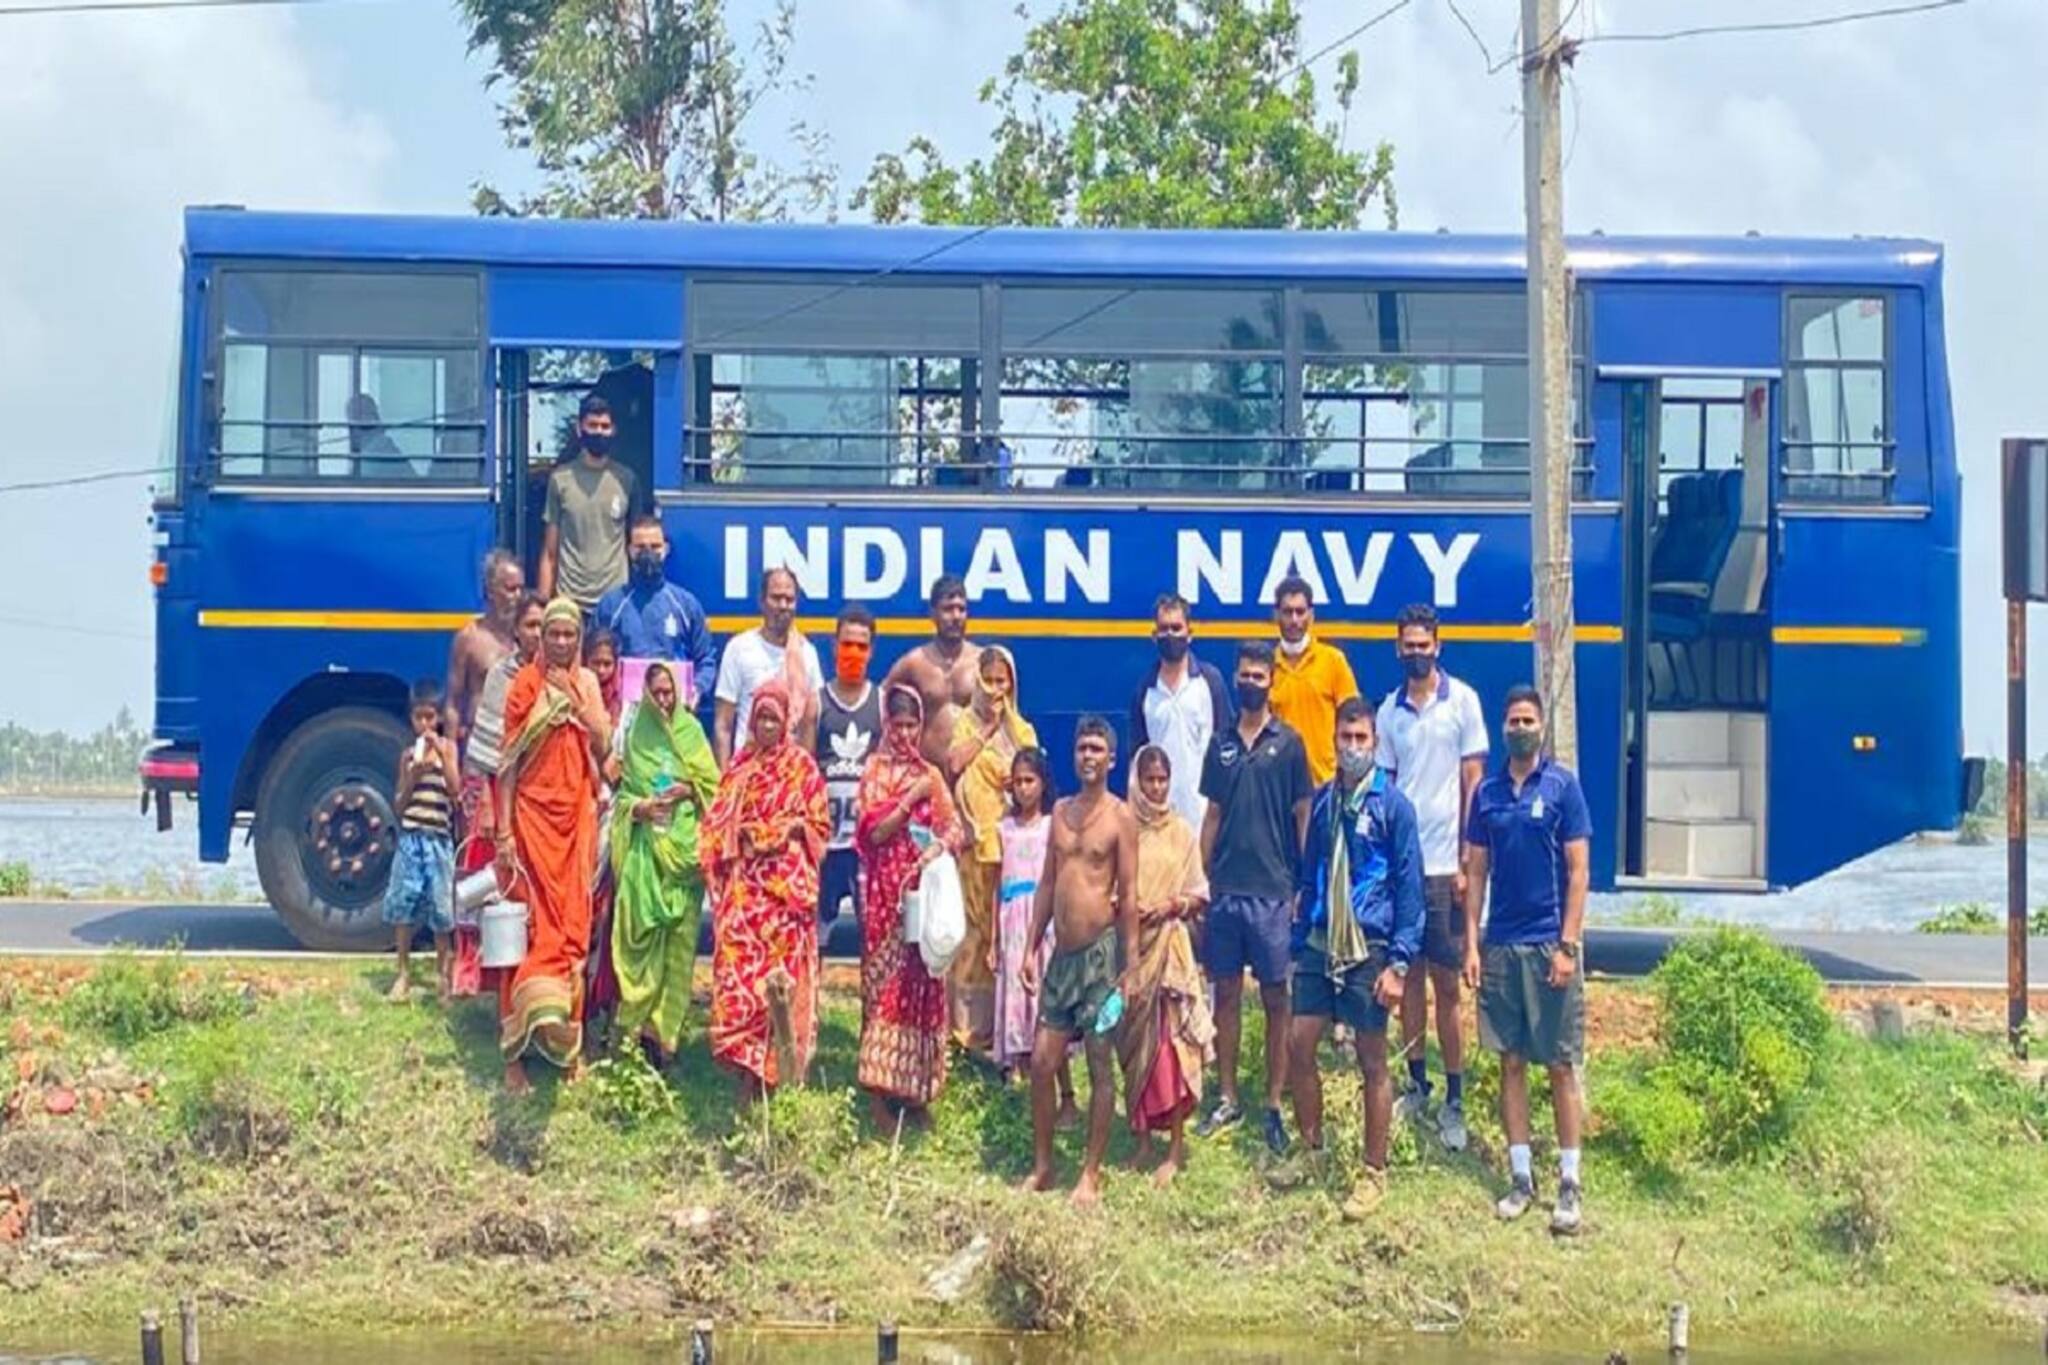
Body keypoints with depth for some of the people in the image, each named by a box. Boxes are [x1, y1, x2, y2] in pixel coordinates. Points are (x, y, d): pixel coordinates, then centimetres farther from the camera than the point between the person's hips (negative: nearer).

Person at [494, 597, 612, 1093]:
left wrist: (575, 698, -10)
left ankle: (567, 1041, 12)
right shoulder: (525, 685, -3)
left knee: (573, 926, 5)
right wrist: (504, 832, -10)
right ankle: (516, 1052, -8)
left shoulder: (586, 683, 11)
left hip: (577, 816, 4)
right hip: (533, 814, -4)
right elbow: (508, 763, -5)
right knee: (529, 926, -8)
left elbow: (602, 745, 2)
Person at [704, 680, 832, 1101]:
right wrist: (739, 836, -1)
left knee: (782, 966, -9)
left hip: (786, 883, -3)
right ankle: (747, 1075, -4)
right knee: (738, 964, -6)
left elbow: (819, 825, 5)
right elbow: (718, 821, 17)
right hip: (743, 884, 3)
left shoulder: (801, 764, 5)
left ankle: (776, 1072, -5)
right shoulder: (739, 765, 15)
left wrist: (787, 830, -9)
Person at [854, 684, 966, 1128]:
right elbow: (874, 831, -8)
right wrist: (911, 799, -14)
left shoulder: (930, 775, 11)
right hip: (886, 890, -3)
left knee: (921, 982, 4)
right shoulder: (875, 770, 1)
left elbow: (956, 829, 6)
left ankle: (915, 1088, 12)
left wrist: (938, 847, -14)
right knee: (885, 981, -4)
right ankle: (879, 1091, -1)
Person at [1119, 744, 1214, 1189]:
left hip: (1170, 945, -1)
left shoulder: (1183, 833, 5)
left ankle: (1176, 1147, -1)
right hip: (1127, 945, 1)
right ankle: (1141, 1137, 18)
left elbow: (1200, 896, 8)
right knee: (1134, 1043, 6)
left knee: (1173, 1043, -6)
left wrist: (1173, 906, -11)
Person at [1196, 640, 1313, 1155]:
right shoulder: (1221, 743, 8)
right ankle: (1227, 1098, 19)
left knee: (1275, 998, 2)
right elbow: (1213, 815, 13)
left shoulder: (1288, 742, -2)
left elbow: (1303, 817, -1)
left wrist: (1302, 886, -5)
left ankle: (1275, 1104, 9)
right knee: (1226, 993, 9)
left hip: (1272, 891, -4)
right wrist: (1203, 879, 8)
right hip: (1224, 889, 4)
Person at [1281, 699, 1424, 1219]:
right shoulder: (1323, 800, 8)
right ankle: (1311, 1150, 23)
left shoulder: (1392, 804, -7)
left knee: (1372, 1063, 4)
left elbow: (1409, 886, -8)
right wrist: (1299, 942, 12)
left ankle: (1374, 1173, 13)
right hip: (1320, 947, 5)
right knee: (1299, 1046, 5)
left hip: (1368, 950, -5)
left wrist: (1399, 962, -13)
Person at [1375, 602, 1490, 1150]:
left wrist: (1466, 860, -7)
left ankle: (1454, 1100, 5)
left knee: (1447, 982, 0)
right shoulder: (1390, 710, 7)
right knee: (1410, 976, 10)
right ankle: (1417, 1085, 19)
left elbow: (1473, 782, -2)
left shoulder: (1462, 701, -2)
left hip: (1444, 862, -3)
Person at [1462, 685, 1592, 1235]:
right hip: (1500, 944, 4)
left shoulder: (1563, 786, -4)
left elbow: (1578, 871, -6)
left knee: (1561, 1066, 0)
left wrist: (1568, 946, -12)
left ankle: (1570, 1183, 6)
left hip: (1550, 945, -4)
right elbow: (1477, 872, 10)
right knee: (1511, 1062, 8)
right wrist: (1471, 945, 3)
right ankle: (1520, 1176, 16)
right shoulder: (1487, 793, 7)